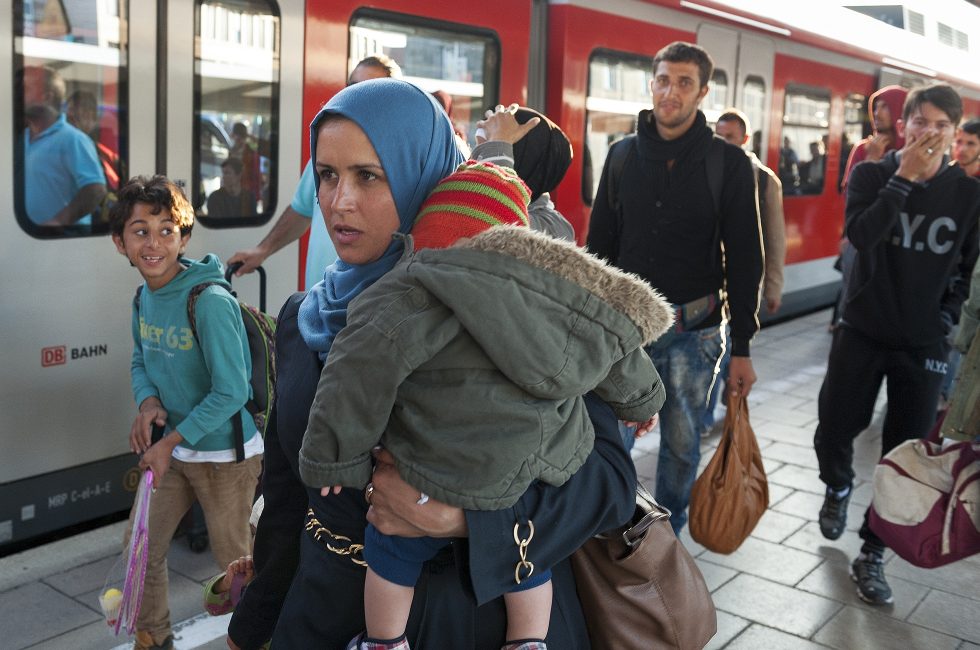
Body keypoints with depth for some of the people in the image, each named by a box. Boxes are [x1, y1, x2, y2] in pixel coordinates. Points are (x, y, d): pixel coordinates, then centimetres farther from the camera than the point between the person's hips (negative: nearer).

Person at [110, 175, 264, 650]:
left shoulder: (210, 301, -24)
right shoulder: (144, 298, -1)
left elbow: (230, 392, -23)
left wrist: (173, 440, -17)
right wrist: (148, 402, -8)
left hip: (224, 455, -7)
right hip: (170, 449, 7)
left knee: (235, 562, 9)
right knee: (140, 547, 16)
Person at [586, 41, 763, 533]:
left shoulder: (729, 163, -3)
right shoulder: (623, 156, 5)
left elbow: (744, 260, -3)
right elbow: (599, 246, 8)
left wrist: (742, 347, -5)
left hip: (694, 329, -1)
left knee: (681, 445, 10)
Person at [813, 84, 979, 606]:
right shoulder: (871, 175, -4)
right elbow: (860, 235, -23)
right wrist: (905, 177, -24)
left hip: (924, 342, 1)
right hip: (861, 331, 0)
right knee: (835, 428, 5)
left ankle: (872, 555, 17)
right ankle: (837, 488, 40)